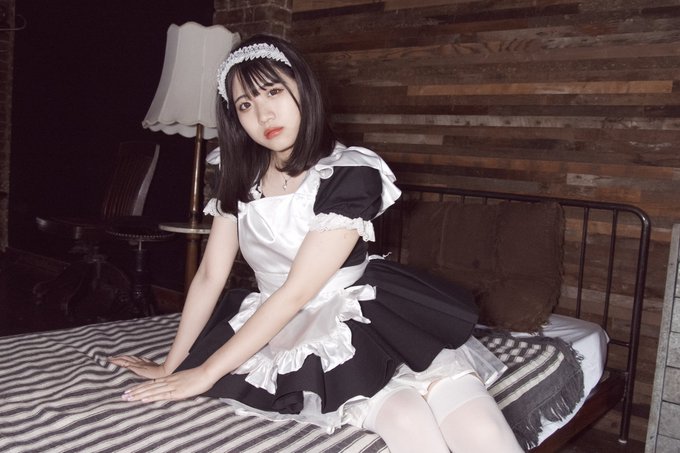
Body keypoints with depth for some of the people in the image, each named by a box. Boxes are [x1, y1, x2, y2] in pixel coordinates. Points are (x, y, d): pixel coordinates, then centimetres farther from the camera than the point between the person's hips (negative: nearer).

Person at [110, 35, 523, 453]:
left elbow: (296, 292, -18)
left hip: (358, 320, -2)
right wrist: (172, 365, 5)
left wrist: (205, 374, -15)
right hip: (282, 330, 3)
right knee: (405, 418, -28)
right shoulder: (241, 177, 5)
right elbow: (210, 276, 6)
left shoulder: (351, 172, -15)